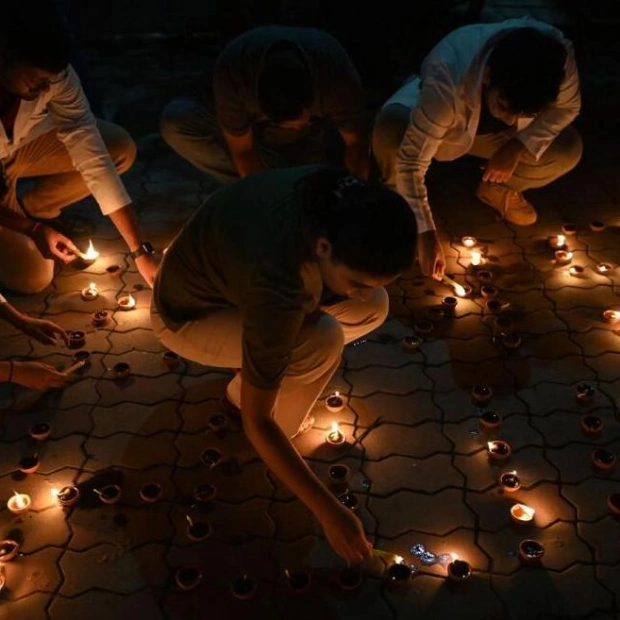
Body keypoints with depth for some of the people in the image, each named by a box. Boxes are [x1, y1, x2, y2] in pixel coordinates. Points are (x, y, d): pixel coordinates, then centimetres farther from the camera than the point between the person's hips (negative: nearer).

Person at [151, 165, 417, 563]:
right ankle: (244, 389, -1)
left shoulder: (341, 201, -25)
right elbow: (256, 423, -34)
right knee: (323, 343, -30)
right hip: (190, 314, -7)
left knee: (373, 309, -9)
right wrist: (329, 512, -30)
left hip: (229, 262, 7)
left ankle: (255, 371, 7)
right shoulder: (273, 287, -43)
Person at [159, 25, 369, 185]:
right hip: (253, 133, 0)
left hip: (314, 137, 0)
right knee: (175, 120, -25)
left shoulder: (335, 69, -37)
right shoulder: (232, 70, -37)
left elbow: (356, 144, -24)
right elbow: (242, 150, -26)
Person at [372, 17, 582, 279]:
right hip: (434, 118, -3)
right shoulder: (446, 82, -43)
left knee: (567, 149, -22)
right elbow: (411, 161, -39)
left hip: (495, 133, 3)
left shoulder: (558, 56, -33)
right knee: (390, 132, -37)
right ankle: (398, 197, -1)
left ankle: (497, 189, 9)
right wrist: (425, 233, -39)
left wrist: (519, 147, -26)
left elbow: (567, 105, -12)